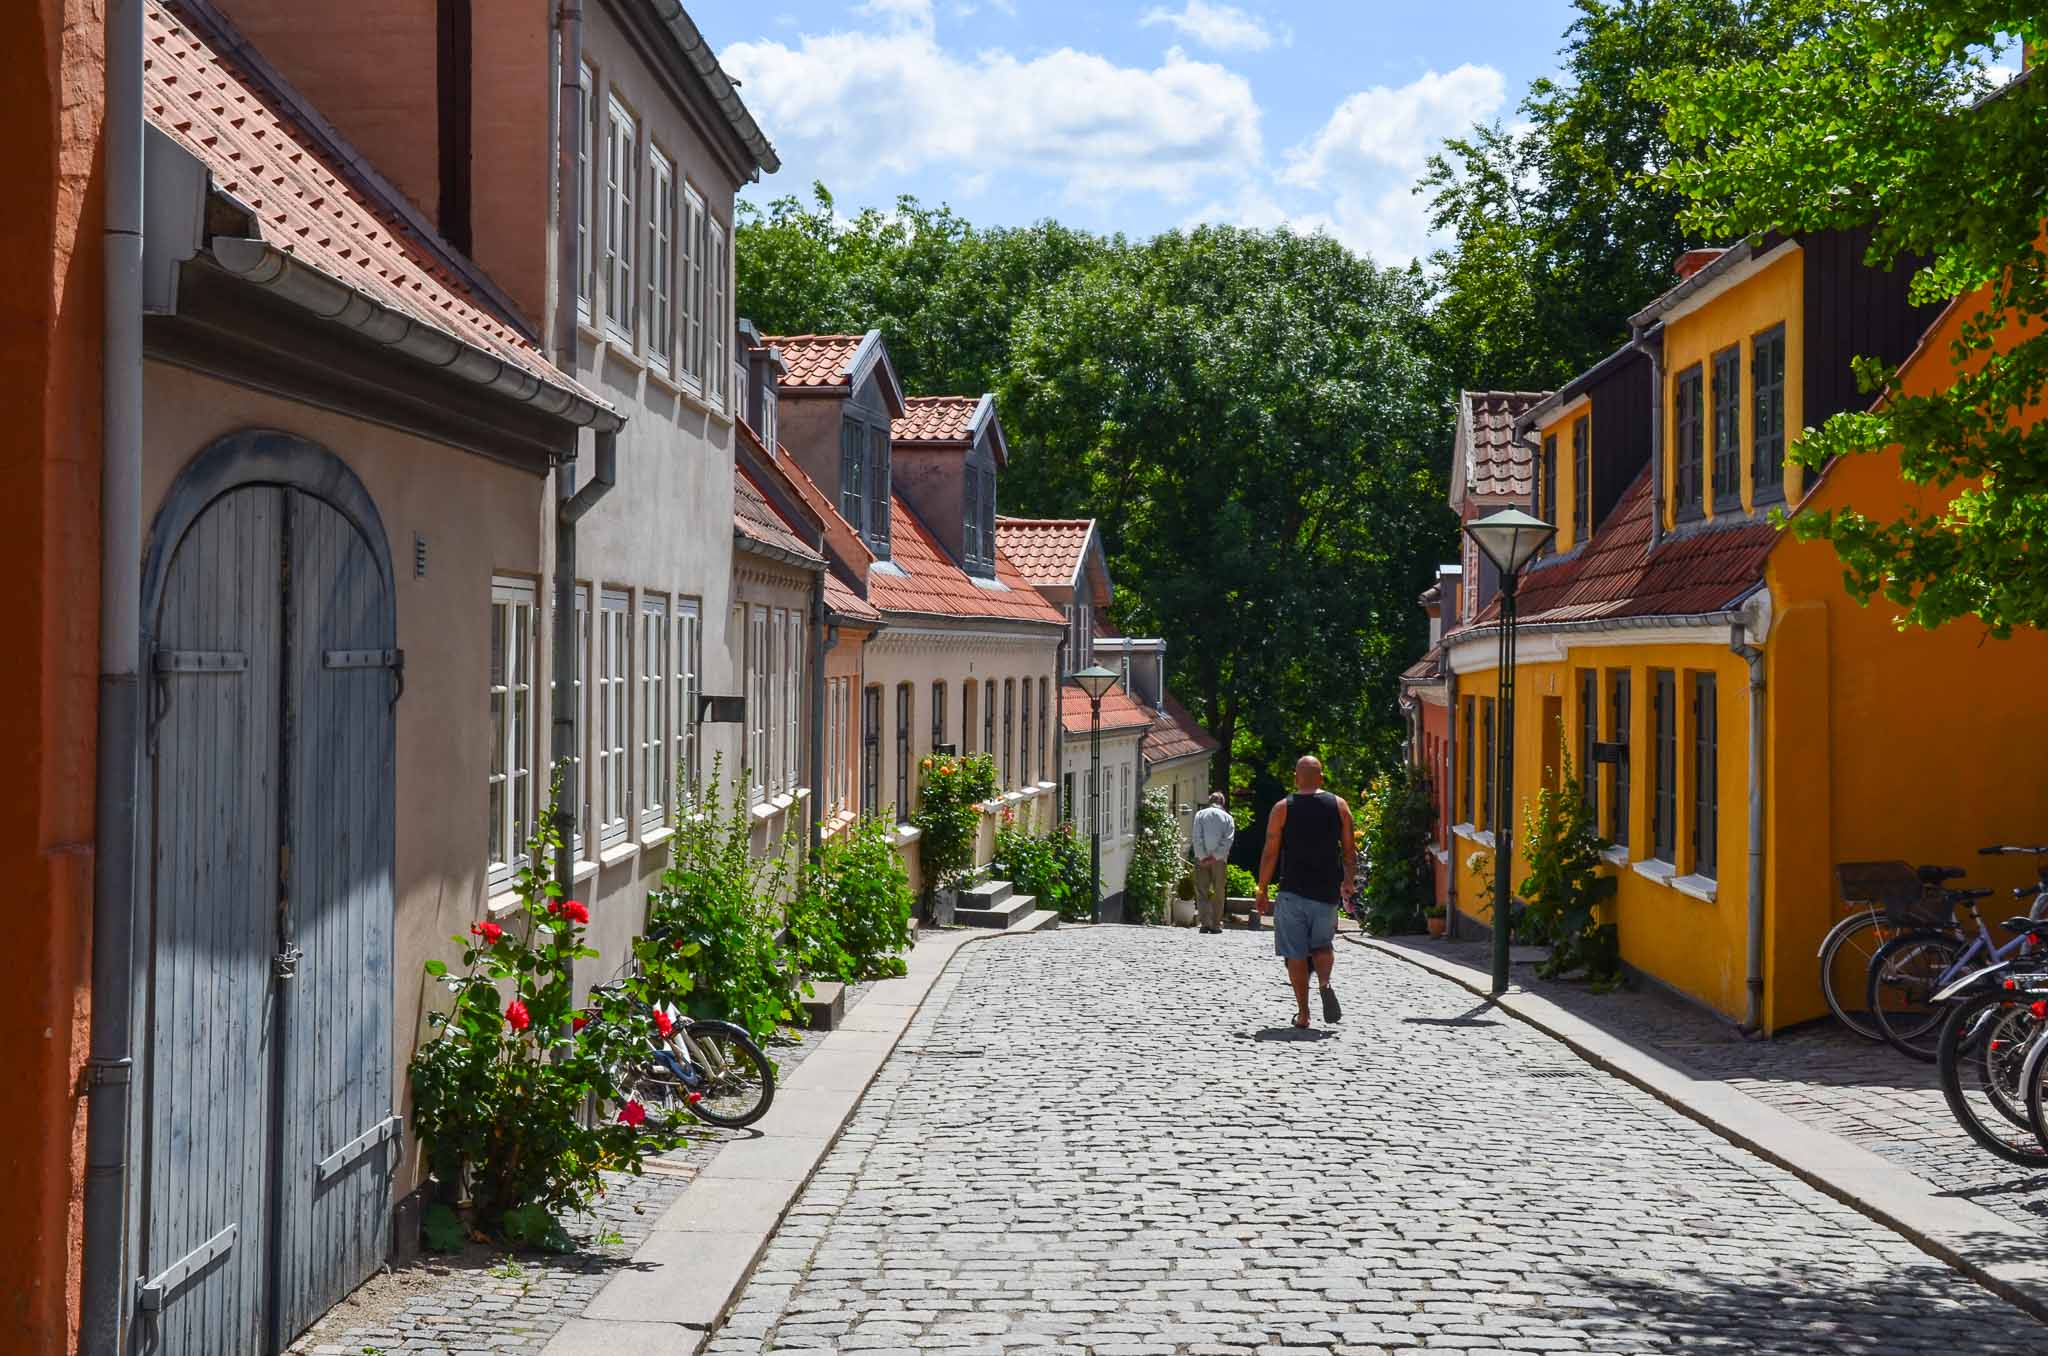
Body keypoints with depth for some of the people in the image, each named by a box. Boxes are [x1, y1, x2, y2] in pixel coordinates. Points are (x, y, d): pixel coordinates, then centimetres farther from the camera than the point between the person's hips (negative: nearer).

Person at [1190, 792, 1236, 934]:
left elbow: (1197, 837, -4)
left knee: (1202, 892, 1)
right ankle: (1216, 924, 8)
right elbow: (1228, 840, -4)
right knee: (1218, 893, 8)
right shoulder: (1228, 817, 7)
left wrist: (1203, 857, -6)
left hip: (1202, 858, -1)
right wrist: (1216, 857, -7)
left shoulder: (1200, 814, 5)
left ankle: (1204, 922, -12)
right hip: (1219, 860, 1)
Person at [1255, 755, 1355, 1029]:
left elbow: (1270, 854, -4)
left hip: (1293, 891, -2)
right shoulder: (1339, 806, 3)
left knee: (1296, 954, 5)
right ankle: (1325, 983, -12)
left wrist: (1262, 892, 3)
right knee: (1322, 945, 18)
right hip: (1327, 892, 2)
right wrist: (1349, 881, 19)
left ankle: (1303, 1014, 3)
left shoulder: (1282, 809, -3)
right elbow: (1349, 850, 5)